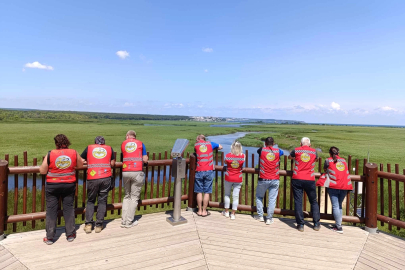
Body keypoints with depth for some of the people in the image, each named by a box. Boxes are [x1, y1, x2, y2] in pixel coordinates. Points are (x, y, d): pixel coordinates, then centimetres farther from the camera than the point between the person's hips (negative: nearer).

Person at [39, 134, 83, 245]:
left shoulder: (50, 154, -10)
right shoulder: (74, 153, -5)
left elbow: (42, 171, -5)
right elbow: (80, 165, 9)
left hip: (53, 185, -1)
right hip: (69, 184, 2)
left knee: (51, 209, 9)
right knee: (69, 208, 12)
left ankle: (49, 237, 15)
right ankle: (70, 234, 20)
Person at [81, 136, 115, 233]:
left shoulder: (89, 148, 12)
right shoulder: (109, 148, 13)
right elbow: (112, 163, 13)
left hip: (92, 178, 0)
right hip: (106, 178, 1)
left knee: (90, 201, 15)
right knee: (102, 201, 9)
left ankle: (88, 224, 8)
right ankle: (98, 225, 11)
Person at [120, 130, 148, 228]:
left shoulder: (123, 144, 15)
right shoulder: (140, 143, 8)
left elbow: (123, 157, 19)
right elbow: (145, 160, 5)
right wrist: (145, 158, 25)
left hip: (125, 172, 3)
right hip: (137, 172, -3)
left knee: (126, 196, 16)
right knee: (134, 197, 4)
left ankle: (124, 221, 14)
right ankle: (129, 222, 7)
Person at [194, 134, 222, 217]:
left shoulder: (196, 145, 5)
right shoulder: (210, 144, 7)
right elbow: (220, 147, 22)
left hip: (199, 171, 0)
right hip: (209, 171, 0)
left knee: (199, 192, 9)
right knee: (207, 192, 6)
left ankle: (199, 211, 16)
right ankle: (204, 211, 11)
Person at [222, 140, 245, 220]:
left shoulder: (228, 155, -14)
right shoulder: (243, 156, -13)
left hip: (228, 178, 0)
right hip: (238, 179, 0)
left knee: (227, 194, 17)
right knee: (236, 196, 8)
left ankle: (226, 212, 28)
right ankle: (233, 214, 16)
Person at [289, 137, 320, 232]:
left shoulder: (296, 151, 3)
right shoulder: (314, 151, 7)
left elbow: (290, 157, 23)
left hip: (297, 179, -1)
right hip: (310, 180, 1)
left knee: (298, 202, 3)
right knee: (313, 202, 16)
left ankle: (300, 225, 5)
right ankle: (316, 224, 20)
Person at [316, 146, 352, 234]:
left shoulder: (328, 160, 4)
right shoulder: (344, 160, 15)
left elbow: (325, 169, 19)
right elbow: (345, 172, 24)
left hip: (334, 186, -4)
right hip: (344, 186, 5)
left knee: (335, 206, -1)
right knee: (339, 205, 15)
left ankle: (339, 227, -3)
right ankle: (338, 224, 19)